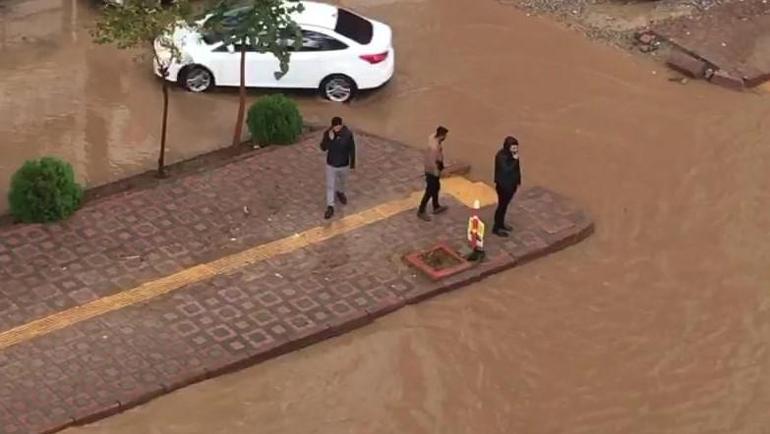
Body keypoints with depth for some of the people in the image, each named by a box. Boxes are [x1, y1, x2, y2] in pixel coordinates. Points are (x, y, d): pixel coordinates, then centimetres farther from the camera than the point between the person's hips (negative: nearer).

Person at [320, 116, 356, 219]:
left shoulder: (348, 134, -20)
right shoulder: (327, 133, -19)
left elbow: (352, 149, -8)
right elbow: (323, 148, -20)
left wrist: (353, 163, 1)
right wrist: (329, 139, -37)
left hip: (344, 164, 1)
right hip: (331, 164, -1)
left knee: (342, 181, 27)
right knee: (330, 186, 7)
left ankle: (340, 192, 59)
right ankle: (330, 207, 18)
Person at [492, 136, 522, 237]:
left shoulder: (513, 154, -2)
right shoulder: (501, 156, -26)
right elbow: (506, 170, -33)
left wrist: (518, 181, 13)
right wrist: (514, 160, -32)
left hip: (511, 184, 8)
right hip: (503, 185, -8)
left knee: (505, 205, 22)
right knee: (502, 205, 4)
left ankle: (501, 224, 39)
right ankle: (496, 228, 17)